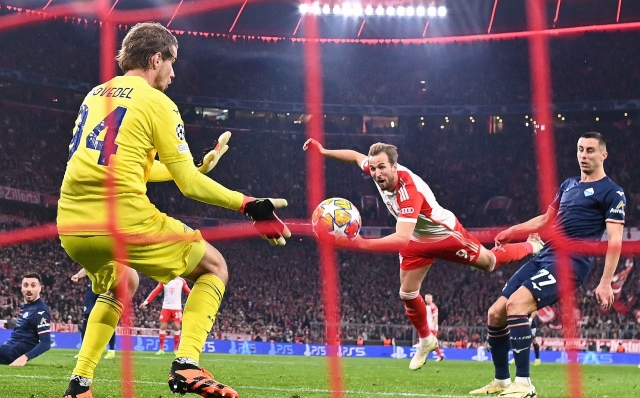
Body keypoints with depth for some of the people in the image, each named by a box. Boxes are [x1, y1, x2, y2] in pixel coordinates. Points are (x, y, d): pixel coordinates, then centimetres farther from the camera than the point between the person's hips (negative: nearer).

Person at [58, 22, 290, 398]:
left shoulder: (94, 96, 20)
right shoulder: (157, 102, 0)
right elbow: (189, 183, -3)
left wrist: (198, 165, 34)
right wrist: (247, 204, 2)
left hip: (71, 224, 7)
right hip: (125, 219, -7)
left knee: (122, 283, 35)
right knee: (214, 267, 11)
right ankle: (187, 365, -7)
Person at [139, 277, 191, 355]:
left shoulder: (181, 281, 1)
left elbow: (188, 292, 3)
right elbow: (155, 292, 1)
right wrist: (146, 302, -5)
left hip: (177, 308, -1)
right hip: (166, 307, 1)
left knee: (176, 327, -4)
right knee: (163, 327, -3)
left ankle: (175, 349, 6)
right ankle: (161, 349, 3)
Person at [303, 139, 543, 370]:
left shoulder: (409, 191, -45)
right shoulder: (380, 172, -23)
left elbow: (402, 239, -55)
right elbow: (356, 156, 1)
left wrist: (362, 244, -65)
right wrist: (323, 152, -10)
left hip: (446, 235, -6)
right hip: (417, 240, 6)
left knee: (491, 261, 14)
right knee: (407, 293, 7)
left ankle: (532, 246, 43)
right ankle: (426, 340, 31)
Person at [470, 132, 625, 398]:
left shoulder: (612, 193, -2)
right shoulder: (569, 185, 20)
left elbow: (615, 241, -8)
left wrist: (605, 283, -17)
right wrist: (512, 232, 18)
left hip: (570, 263, -8)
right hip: (544, 257, 8)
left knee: (516, 304, -28)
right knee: (495, 314, 1)